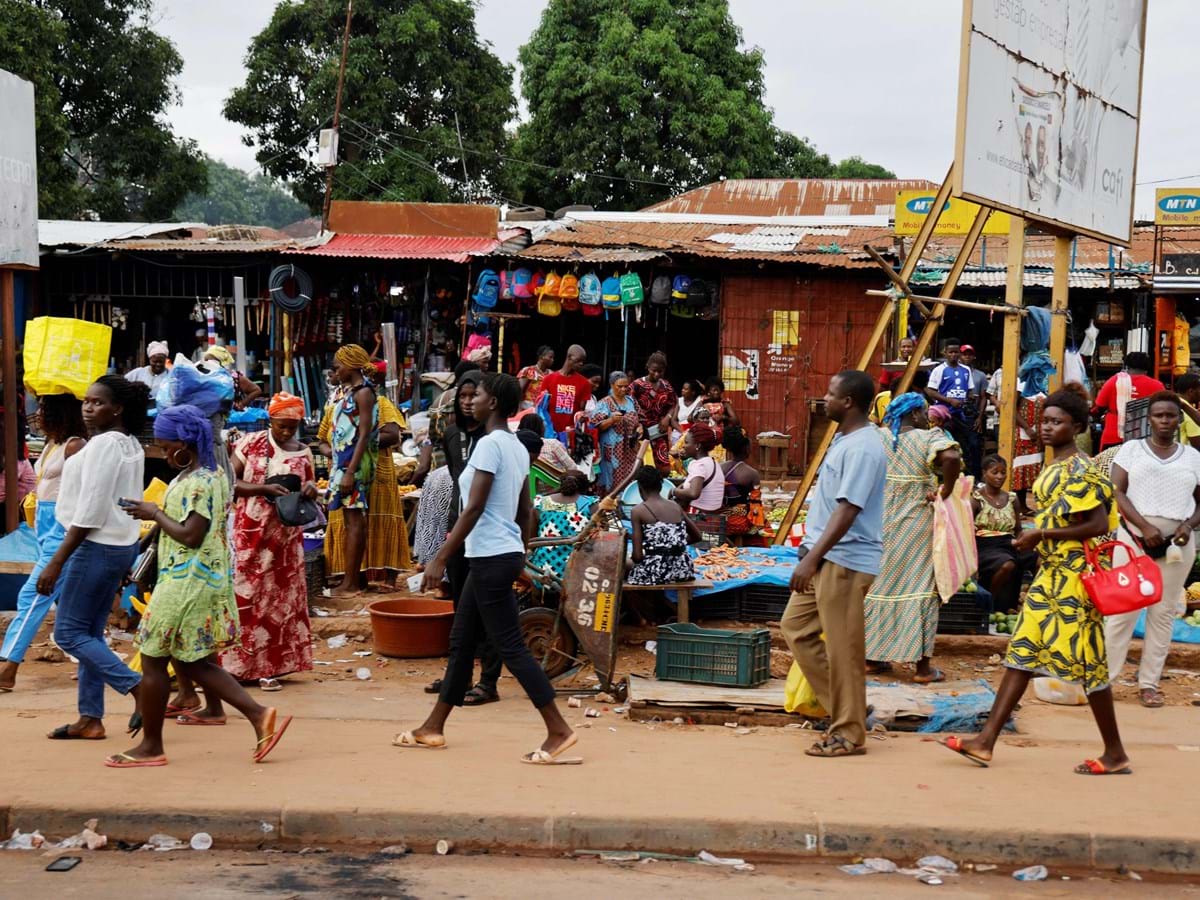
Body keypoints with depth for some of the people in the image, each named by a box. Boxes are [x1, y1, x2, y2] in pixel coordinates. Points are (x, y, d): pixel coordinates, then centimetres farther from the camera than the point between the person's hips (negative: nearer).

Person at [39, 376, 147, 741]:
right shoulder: (131, 446, 11)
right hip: (122, 544, 9)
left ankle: (140, 688, -9)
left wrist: (56, 562, -19)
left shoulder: (103, 443, -16)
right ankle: (90, 718, 13)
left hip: (97, 546, -9)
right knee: (90, 633, 12)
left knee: (68, 632, -3)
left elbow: (90, 511, -20)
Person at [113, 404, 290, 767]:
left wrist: (154, 514, -11)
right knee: (190, 663, 14)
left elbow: (191, 535, -24)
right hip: (207, 581, 10)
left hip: (186, 584, -10)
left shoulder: (198, 483, -19)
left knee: (153, 661, 2)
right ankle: (260, 715, 6)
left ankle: (150, 747, 13)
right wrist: (157, 512, 7)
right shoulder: (213, 474, 12)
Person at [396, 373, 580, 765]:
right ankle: (433, 728, 23)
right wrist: (521, 557, 24)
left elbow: (474, 508, -20)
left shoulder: (490, 444, -15)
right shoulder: (518, 448, 12)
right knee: (461, 642, 15)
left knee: (511, 646, -6)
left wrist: (440, 559, -18)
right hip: (505, 554, 10)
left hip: (491, 558, -10)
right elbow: (525, 510, 16)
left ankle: (559, 731, -4)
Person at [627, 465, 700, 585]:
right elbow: (697, 536, 22)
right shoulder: (676, 507, 11)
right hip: (682, 569, 5)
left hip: (655, 571, -5)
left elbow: (637, 556, -7)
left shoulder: (638, 511, -4)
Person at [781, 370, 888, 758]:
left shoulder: (862, 449, -19)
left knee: (843, 648, -3)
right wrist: (810, 551, 21)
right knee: (795, 625, 13)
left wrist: (812, 559, -27)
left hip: (846, 561, -11)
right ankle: (842, 705, 20)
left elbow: (847, 511, -25)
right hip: (825, 556, 11)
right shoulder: (843, 439, 13)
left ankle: (848, 733, 6)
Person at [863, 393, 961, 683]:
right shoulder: (929, 437, -11)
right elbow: (952, 457, -29)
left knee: (879, 584, 16)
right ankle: (923, 666, 5)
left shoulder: (877, 437, 3)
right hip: (916, 526, -4)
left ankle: (872, 656, 22)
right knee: (919, 589, 2)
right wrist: (946, 491, -16)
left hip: (880, 525, 4)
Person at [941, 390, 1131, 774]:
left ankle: (1115, 754, 9)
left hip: (1074, 577, -10)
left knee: (1086, 662, -3)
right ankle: (986, 741, 4)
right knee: (1023, 652, 5)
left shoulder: (1079, 471, -14)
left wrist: (1042, 534, -19)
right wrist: (1037, 538, 8)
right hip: (1050, 574, 10)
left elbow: (1099, 525, -21)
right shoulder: (1052, 469, 14)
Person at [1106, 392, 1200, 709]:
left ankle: (1149, 682, 11)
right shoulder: (1131, 449, 4)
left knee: (1164, 612, 4)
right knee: (1123, 608, -3)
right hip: (1135, 537, -2)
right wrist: (1145, 527, -16)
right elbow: (1117, 493, -4)